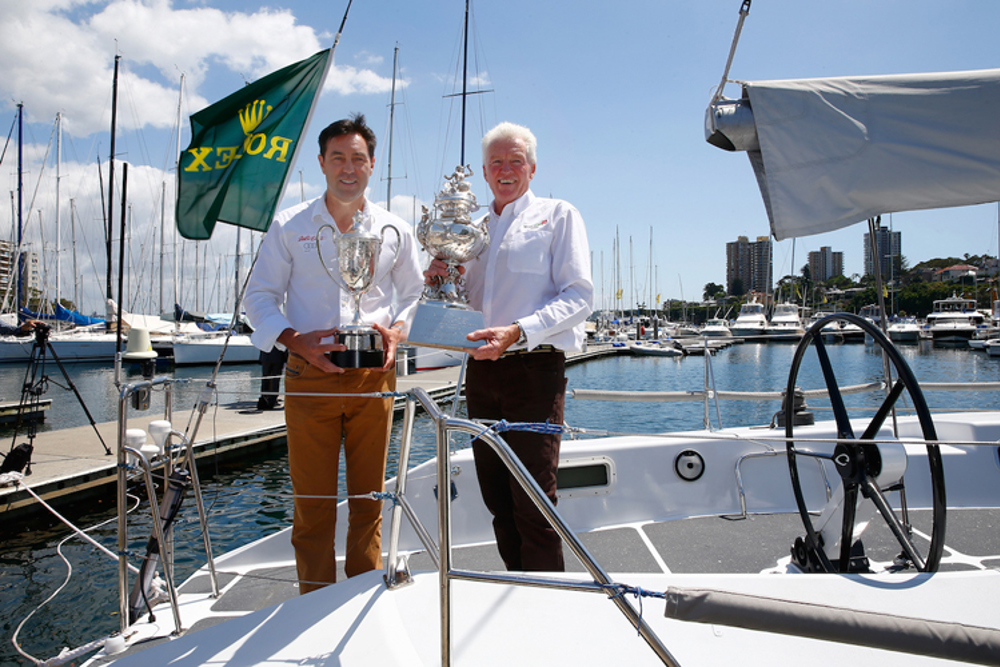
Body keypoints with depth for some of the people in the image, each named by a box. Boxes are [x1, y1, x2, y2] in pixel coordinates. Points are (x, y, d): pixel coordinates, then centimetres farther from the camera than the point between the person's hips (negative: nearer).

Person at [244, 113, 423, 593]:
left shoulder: (394, 230, 10)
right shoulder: (289, 226, 6)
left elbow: (415, 293, 18)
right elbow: (259, 296, 7)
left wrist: (398, 329, -3)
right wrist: (296, 340, -10)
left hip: (374, 374, 1)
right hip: (309, 374, -1)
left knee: (369, 494, 7)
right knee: (312, 498, 2)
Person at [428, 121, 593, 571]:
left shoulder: (558, 215, 5)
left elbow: (579, 297, -6)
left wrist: (517, 332, -20)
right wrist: (440, 281, 3)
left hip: (534, 368, -5)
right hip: (480, 370, 6)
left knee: (533, 502, -8)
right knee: (497, 500, 9)